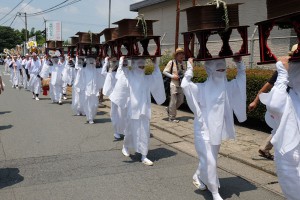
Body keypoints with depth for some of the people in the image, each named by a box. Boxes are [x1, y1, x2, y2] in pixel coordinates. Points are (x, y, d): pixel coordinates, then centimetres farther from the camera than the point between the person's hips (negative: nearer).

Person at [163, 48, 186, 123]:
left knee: (181, 100, 11)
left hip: (181, 85, 6)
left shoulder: (183, 63, 8)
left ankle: (169, 109, 33)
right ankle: (172, 117, 9)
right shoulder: (171, 62, -9)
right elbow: (164, 72, -5)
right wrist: (172, 76, -16)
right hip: (174, 84, -6)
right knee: (173, 101, -3)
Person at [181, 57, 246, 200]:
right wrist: (190, 68, -16)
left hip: (218, 129, 6)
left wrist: (239, 64, 2)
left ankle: (198, 177, 46)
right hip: (204, 130, -6)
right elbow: (185, 85, -22)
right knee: (210, 162, -4)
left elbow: (241, 79, 14)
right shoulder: (202, 88, -13)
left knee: (210, 160, 20)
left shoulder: (227, 86, 1)